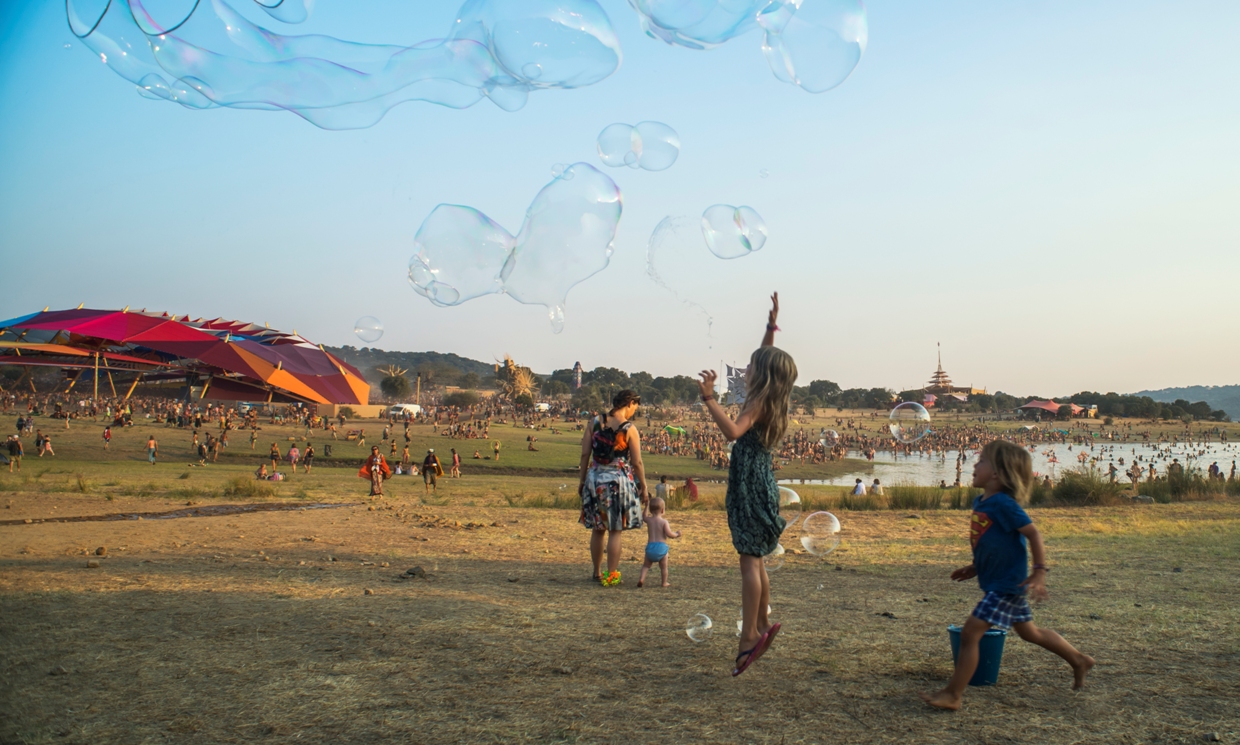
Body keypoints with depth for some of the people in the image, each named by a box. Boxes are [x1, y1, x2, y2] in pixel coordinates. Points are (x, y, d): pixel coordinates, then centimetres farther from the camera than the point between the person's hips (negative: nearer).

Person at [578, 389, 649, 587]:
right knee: (615, 531, 6)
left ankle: (597, 573, 26)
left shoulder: (595, 422, 1)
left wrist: (582, 480, 11)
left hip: (595, 479, 4)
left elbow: (585, 455, 2)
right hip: (618, 480, -4)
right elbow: (637, 463, -7)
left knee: (597, 529, 15)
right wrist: (643, 487, 3)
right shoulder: (630, 429, -9)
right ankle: (611, 576, 9)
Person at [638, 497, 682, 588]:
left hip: (650, 546, 3)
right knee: (663, 567, 15)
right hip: (661, 546, -3)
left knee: (646, 565, 15)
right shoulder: (664, 521, -8)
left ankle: (641, 578, -3)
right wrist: (676, 534, 3)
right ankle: (665, 582, 21)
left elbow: (644, 517, 28)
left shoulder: (648, 520, 4)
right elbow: (669, 534, -15)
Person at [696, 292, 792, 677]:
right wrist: (771, 326, 27)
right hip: (759, 483, 9)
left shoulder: (758, 402, -13)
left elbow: (733, 431, -32)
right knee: (754, 559, 17)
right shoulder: (769, 400, 12)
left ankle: (750, 635, -12)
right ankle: (763, 624, 26)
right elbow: (766, 359, 28)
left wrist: (710, 399, -36)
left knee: (750, 560, -11)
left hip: (750, 485, -9)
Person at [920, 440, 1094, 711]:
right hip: (996, 581, 10)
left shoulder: (1003, 503, -20)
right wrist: (976, 567, 17)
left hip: (1006, 584, -10)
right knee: (1030, 632, 24)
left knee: (970, 632, -12)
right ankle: (1079, 660, 42)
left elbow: (1033, 533, -20)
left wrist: (1039, 572, -22)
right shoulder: (980, 502, 7)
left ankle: (952, 695, -7)